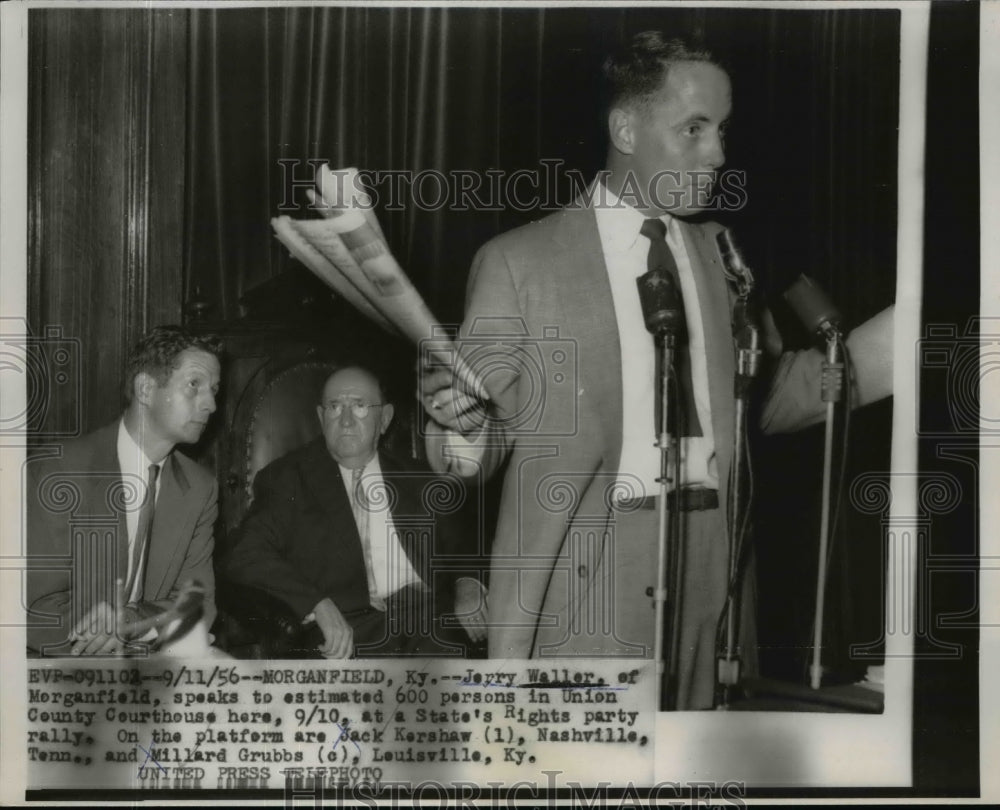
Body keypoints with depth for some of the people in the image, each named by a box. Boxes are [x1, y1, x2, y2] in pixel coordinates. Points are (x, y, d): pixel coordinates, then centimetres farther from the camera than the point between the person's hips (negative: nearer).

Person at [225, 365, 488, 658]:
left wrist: (467, 585, 0)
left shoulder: (416, 484, 22)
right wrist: (320, 605, -19)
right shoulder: (287, 480, 9)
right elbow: (246, 558, -4)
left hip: (430, 622, 4)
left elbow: (457, 552, 25)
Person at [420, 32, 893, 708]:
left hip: (708, 576, 4)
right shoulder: (518, 261, -1)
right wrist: (457, 420, -23)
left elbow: (771, 395, 15)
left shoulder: (716, 252, 13)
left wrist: (906, 334, 6)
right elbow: (476, 455, 0)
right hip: (579, 575, -4)